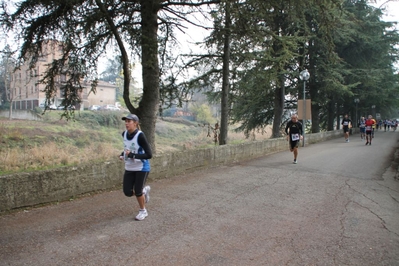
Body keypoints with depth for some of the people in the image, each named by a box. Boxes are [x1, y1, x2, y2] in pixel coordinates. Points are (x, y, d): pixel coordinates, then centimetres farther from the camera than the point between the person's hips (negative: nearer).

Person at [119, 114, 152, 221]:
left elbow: (149, 155, -24)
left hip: (142, 168, -6)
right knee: (128, 192, 4)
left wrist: (132, 155, -27)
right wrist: (122, 154, 2)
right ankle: (144, 190, 35)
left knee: (137, 192, 0)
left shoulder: (140, 136, -22)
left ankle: (143, 211, 28)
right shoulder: (124, 134, -2)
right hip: (129, 168, 6)